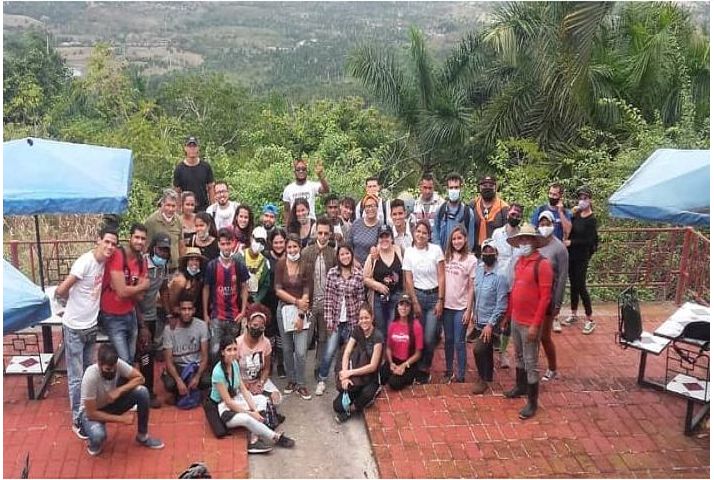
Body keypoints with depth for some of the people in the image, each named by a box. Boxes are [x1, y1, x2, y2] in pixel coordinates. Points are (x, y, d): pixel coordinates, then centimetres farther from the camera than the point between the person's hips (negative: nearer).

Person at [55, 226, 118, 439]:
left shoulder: (103, 262, 0)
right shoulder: (85, 262, -22)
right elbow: (61, 291, -19)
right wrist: (75, 302, -1)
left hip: (91, 327, 7)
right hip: (75, 328, -7)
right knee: (76, 378, 3)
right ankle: (77, 420, 14)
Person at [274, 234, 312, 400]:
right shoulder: (280, 264, -1)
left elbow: (306, 292, -8)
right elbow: (278, 290, -3)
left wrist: (301, 315, -13)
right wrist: (296, 301, -12)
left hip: (302, 311, -2)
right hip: (284, 309, 2)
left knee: (301, 351, -6)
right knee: (287, 349, 11)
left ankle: (300, 384, 11)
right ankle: (291, 380, 28)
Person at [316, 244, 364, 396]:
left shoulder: (358, 274, -4)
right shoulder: (332, 273, -3)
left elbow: (361, 299, -1)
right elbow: (328, 298, -2)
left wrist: (360, 320, -2)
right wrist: (329, 319, -5)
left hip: (352, 320, 0)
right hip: (336, 319, 0)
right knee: (329, 352, -2)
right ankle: (321, 381, 14)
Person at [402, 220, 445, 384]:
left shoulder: (436, 250, -3)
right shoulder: (409, 252, 1)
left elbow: (441, 277, -3)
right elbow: (408, 280, 2)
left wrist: (440, 300, -7)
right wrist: (415, 303, -2)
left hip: (434, 296, -1)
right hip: (417, 295, 1)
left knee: (429, 338, -6)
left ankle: (424, 369, 15)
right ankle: (422, 370, 20)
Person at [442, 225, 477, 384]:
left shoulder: (471, 259, -6)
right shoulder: (446, 257, 4)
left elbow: (471, 288, -5)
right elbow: (442, 281, 8)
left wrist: (468, 310, -7)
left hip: (461, 307, -4)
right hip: (447, 305, 4)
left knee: (459, 342, 1)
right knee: (448, 340, 14)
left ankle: (460, 376, 11)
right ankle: (448, 371, 27)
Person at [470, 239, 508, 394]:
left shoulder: (500, 276, -20)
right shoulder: (478, 269, 0)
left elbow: (501, 305, -20)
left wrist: (490, 324, -20)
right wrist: (474, 312, 14)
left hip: (490, 322, -6)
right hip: (479, 321, 6)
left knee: (478, 350, -11)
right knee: (486, 351, 18)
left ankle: (483, 379, 10)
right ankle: (488, 377, 35)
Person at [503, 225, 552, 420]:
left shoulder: (542, 264, -15)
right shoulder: (519, 262, 7)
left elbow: (545, 297, -17)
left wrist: (535, 325, -19)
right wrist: (509, 314, 14)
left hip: (529, 323, -7)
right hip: (515, 319, 7)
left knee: (530, 363, 1)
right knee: (519, 356, 22)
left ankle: (532, 403, 11)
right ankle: (520, 387, 41)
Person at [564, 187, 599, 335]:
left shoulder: (592, 220, -11)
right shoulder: (577, 215, 7)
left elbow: (589, 241, -15)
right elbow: (569, 230, 8)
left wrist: (571, 242, -16)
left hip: (582, 257, -6)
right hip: (571, 256, 6)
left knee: (581, 287, -6)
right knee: (573, 285, 15)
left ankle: (590, 320, 2)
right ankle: (573, 314, 27)